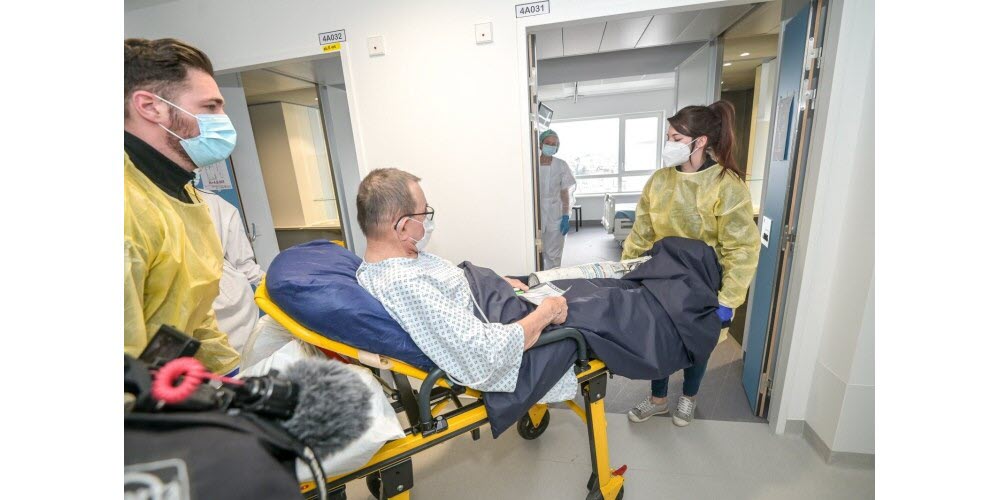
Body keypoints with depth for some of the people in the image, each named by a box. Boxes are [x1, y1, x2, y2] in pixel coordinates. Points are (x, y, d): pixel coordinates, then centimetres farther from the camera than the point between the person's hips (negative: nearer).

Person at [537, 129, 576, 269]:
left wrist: (566, 217, -7)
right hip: (537, 213, 0)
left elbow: (565, 193, 0)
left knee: (554, 254, 6)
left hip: (555, 215, 0)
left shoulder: (561, 165, -1)